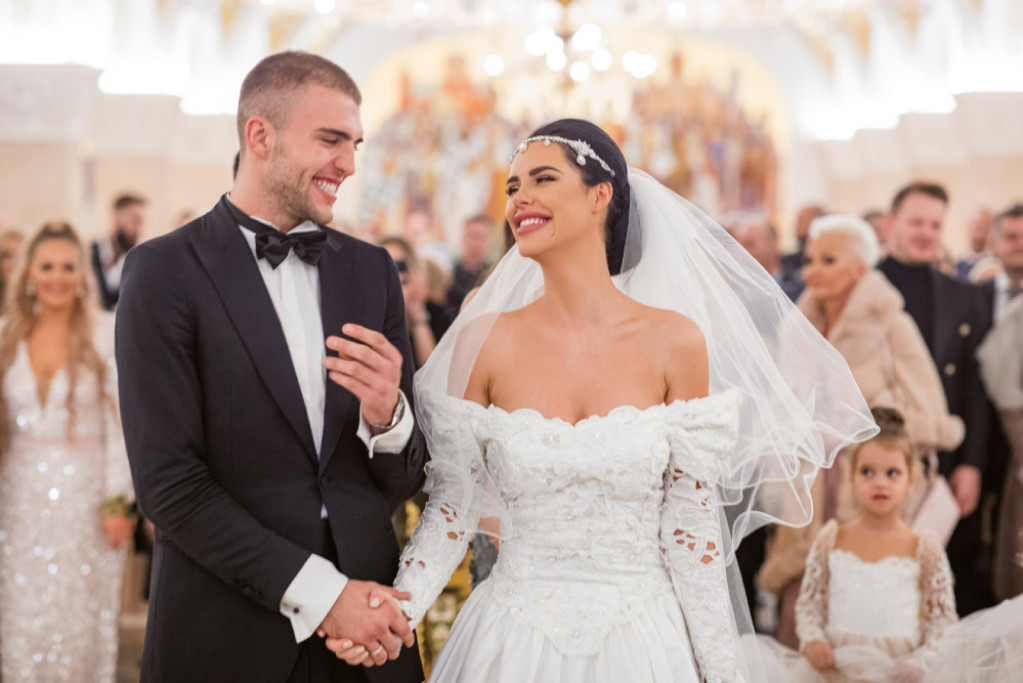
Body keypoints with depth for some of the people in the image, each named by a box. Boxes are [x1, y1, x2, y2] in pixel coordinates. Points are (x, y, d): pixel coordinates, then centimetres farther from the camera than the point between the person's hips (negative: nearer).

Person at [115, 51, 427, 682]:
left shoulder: (371, 269, 7)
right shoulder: (166, 271, -6)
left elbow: (405, 483, 5)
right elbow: (167, 482, -12)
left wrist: (387, 415, -16)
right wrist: (316, 591, -16)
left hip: (369, 630, 4)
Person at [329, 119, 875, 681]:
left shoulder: (674, 341, -6)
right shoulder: (484, 341, -4)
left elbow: (692, 527, -3)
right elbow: (452, 508, -1)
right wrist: (394, 614, -16)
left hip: (639, 638, -1)